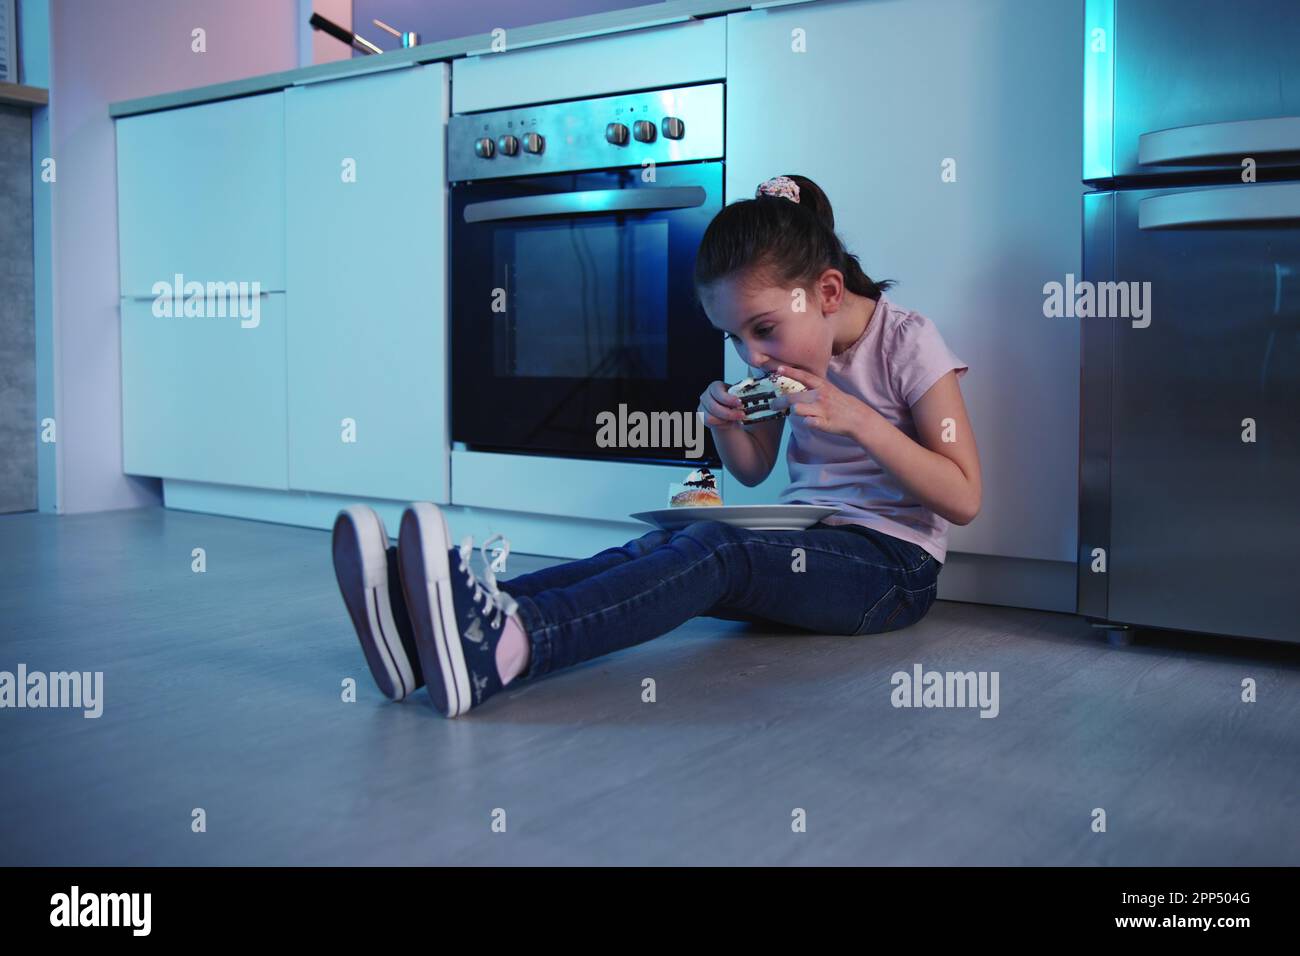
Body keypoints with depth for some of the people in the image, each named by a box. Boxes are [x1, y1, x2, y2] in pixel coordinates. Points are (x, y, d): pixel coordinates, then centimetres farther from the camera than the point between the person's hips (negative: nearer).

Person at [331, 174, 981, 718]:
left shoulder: (907, 342, -8)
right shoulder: (786, 349, 10)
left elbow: (964, 500, -10)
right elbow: (753, 473, 19)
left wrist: (857, 418, -21)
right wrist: (725, 423, -5)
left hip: (891, 567, -5)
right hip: (800, 545, 6)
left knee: (717, 549, -35)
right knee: (656, 548, -26)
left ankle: (505, 645, -61)